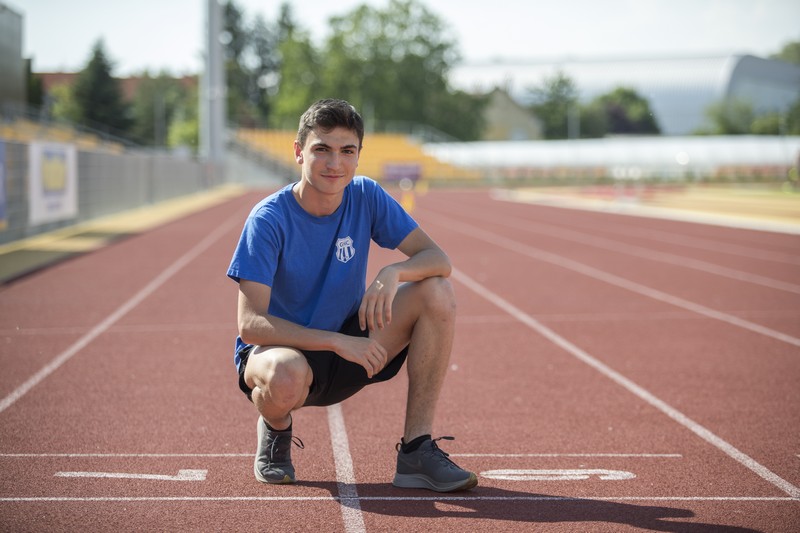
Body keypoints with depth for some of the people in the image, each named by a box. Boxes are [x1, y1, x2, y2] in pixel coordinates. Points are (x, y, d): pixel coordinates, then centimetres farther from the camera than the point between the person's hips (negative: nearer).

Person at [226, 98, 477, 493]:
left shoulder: (366, 197, -6)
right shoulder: (269, 220, -19)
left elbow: (438, 259, -9)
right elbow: (250, 323, -25)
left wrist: (393, 274, -32)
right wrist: (337, 341, -35)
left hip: (351, 353, 5)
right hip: (279, 347, -4)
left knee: (438, 293, -18)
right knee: (287, 375, -42)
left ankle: (417, 450, -15)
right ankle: (275, 429, -1)